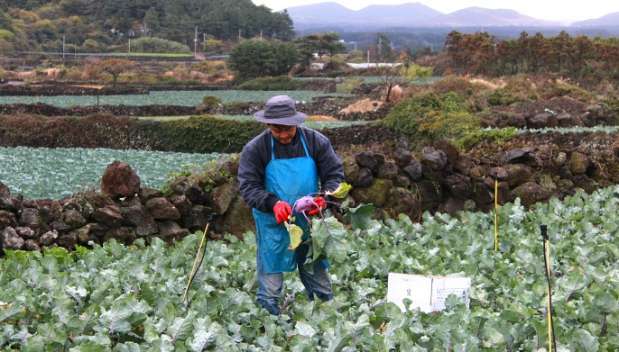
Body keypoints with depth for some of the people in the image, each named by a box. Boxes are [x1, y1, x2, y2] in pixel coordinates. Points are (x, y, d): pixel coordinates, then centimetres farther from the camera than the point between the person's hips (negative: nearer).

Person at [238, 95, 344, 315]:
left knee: (319, 278, 13)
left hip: (310, 222, 2)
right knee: (270, 280, 4)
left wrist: (324, 198, -21)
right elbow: (249, 187, -12)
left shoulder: (316, 142, -3)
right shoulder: (255, 149, -8)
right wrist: (273, 203, -29)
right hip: (273, 225, -2)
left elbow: (335, 174, -1)